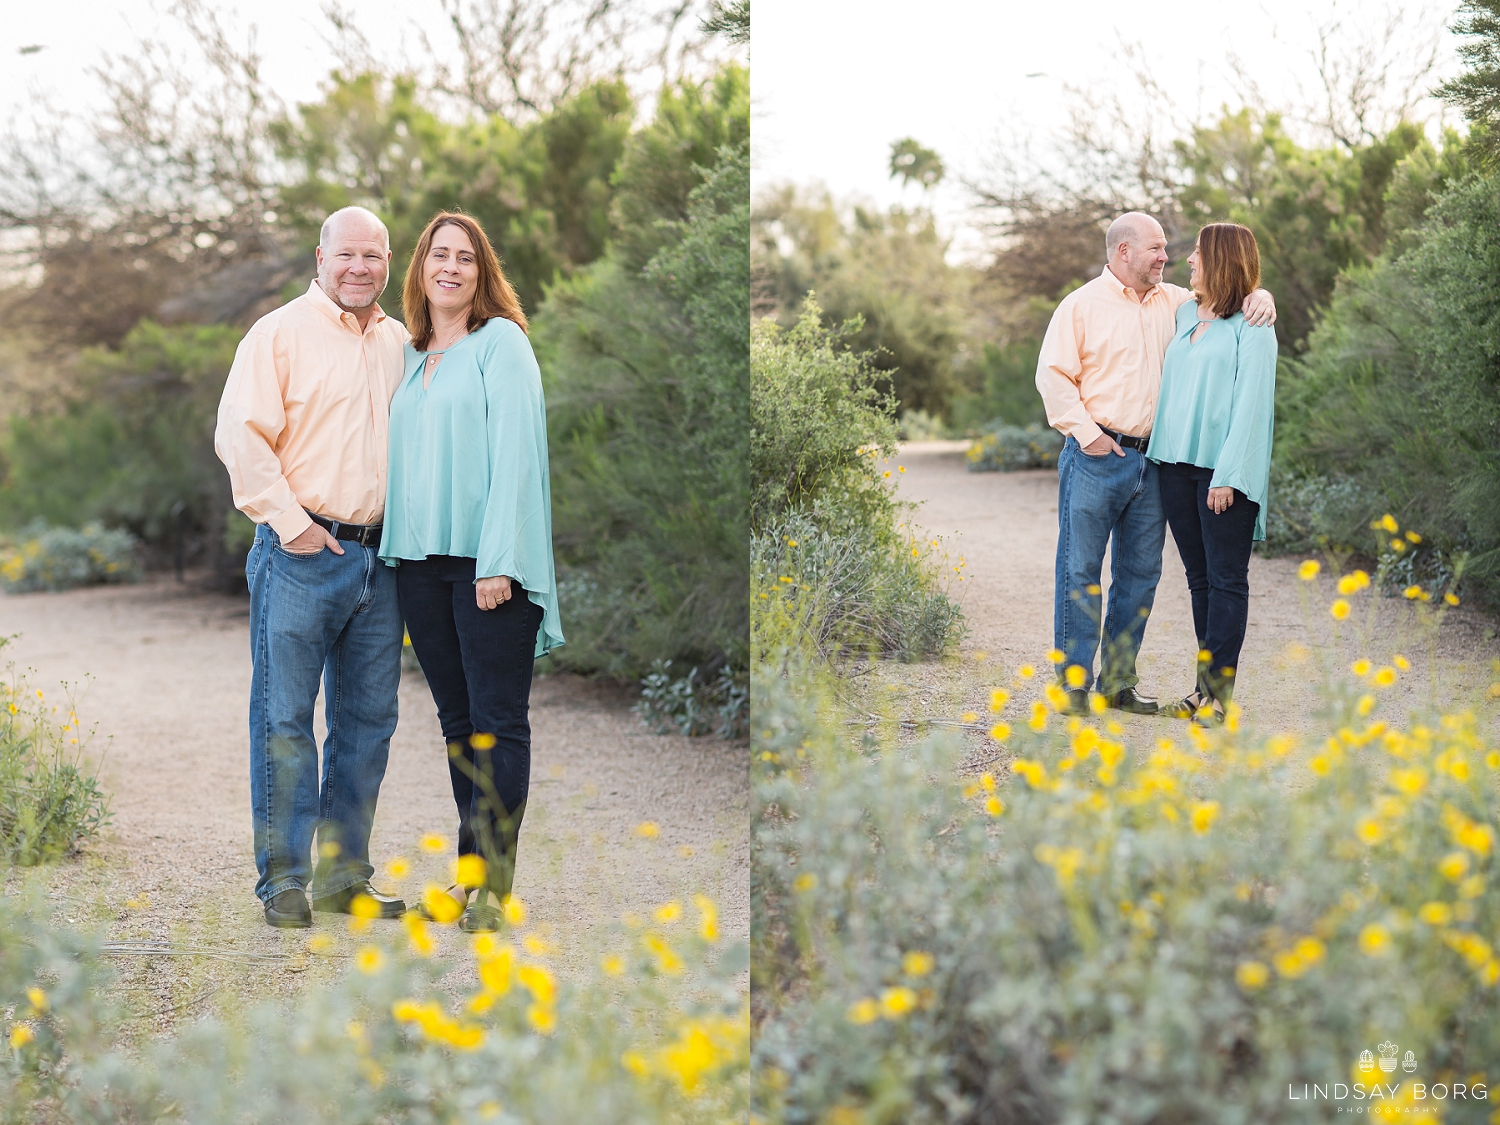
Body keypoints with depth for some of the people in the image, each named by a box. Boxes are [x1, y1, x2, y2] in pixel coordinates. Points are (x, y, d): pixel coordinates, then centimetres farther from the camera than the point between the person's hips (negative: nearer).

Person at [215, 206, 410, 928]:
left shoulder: (399, 345, 15)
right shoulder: (281, 333, -3)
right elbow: (240, 437, -9)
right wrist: (289, 521, -13)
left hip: (379, 559, 6)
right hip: (301, 554, -6)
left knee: (368, 720, 8)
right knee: (285, 719, -3)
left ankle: (344, 875, 17)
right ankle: (284, 882, 4)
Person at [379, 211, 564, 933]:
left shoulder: (501, 341, -2)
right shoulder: (408, 358, 18)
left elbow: (515, 451, -10)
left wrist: (500, 560, -18)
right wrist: (393, 550, 10)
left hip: (487, 559, -6)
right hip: (419, 561, 6)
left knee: (498, 723, -4)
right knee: (456, 721, 9)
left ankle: (492, 883, -4)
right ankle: (470, 871, 14)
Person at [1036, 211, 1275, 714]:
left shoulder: (1171, 302, 14)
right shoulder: (1082, 305, -2)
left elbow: (1220, 301, 23)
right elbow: (1053, 376, -5)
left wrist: (1258, 297, 0)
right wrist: (1085, 433, -12)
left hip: (1152, 460, 6)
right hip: (1097, 459, -6)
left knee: (1140, 574, 8)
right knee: (1080, 571, -4)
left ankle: (1119, 682, 17)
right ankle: (1073, 685, 1)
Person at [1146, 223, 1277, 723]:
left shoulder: (1251, 326, -7)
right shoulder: (1182, 314, 14)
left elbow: (1251, 402, -11)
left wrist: (1230, 474, -17)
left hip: (1222, 469, -7)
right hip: (1176, 462, 7)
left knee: (1226, 578, -2)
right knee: (1199, 578, 11)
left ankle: (1219, 691, -1)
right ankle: (1205, 685, 16)